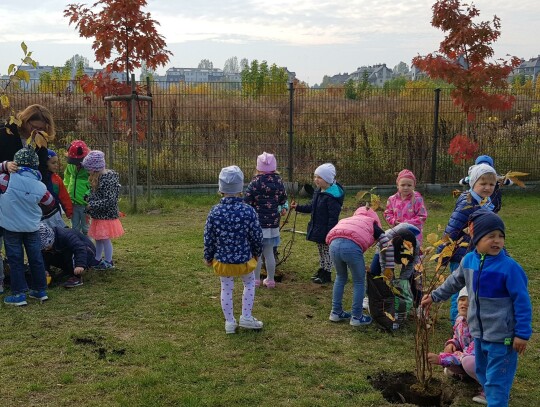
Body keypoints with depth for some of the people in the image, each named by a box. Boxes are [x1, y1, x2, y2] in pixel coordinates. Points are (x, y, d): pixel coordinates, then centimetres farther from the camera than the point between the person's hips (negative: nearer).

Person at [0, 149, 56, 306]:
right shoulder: (40, 187, -6)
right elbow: (50, 203, 11)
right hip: (32, 228, 3)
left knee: (15, 261, 5)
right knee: (36, 259, 13)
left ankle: (19, 294, 6)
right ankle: (40, 291, 22)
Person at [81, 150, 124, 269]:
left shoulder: (109, 179, -22)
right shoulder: (97, 178, 6)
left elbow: (109, 200, -25)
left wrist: (91, 205, -21)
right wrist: (89, 210, 12)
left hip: (106, 216, -9)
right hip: (98, 216, 9)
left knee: (105, 239, 3)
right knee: (98, 239, 18)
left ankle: (108, 262, 16)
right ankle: (97, 259, 30)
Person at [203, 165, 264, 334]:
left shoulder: (215, 212, -14)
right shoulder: (248, 211, -18)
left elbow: (209, 240, -6)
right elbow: (257, 237, -9)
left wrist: (208, 258, 11)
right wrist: (257, 254, 11)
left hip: (222, 261, 1)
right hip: (244, 260, -1)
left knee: (226, 289, 17)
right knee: (249, 283, 24)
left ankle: (230, 322, 26)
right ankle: (246, 317, 23)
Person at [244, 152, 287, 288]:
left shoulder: (255, 182, -13)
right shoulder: (278, 181, -1)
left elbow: (246, 202, -13)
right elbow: (283, 200, 11)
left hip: (257, 222, -4)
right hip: (273, 222, 4)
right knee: (269, 252, 13)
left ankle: (256, 280, 16)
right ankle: (270, 280, 20)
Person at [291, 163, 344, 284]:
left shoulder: (332, 196, -24)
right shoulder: (318, 192, 4)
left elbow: (333, 217, -24)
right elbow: (311, 207, 16)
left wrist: (329, 232, -23)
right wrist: (298, 207, 7)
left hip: (326, 230, -9)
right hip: (317, 229, 9)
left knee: (327, 251, 4)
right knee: (321, 250, 20)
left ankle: (327, 274, 15)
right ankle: (322, 270, 34)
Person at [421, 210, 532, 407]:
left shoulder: (509, 267, -20)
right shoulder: (469, 260, -2)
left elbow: (522, 302, -16)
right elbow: (454, 282, 18)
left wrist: (522, 333, -16)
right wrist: (434, 296, 27)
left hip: (502, 336, -7)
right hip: (479, 332, 7)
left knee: (496, 381, -1)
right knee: (482, 373, 22)